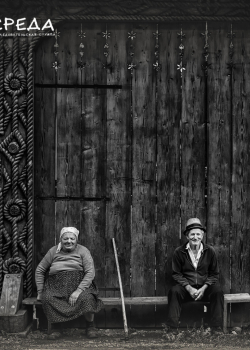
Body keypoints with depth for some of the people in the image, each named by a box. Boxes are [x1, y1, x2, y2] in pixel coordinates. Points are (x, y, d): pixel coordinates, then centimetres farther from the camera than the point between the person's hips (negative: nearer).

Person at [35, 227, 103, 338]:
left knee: (87, 298, -32)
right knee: (47, 298, -30)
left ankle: (90, 325, -5)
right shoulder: (53, 251, 9)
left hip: (80, 284, -1)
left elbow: (90, 272, -7)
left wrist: (78, 290, -18)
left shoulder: (82, 251, 3)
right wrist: (40, 291, 7)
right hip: (57, 286, 2)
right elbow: (39, 271, 16)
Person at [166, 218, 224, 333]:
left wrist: (204, 288, -13)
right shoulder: (179, 252, -3)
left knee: (217, 291, -29)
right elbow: (176, 274, 0)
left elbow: (214, 274, 4)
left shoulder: (210, 251, -1)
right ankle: (172, 329, -24)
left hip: (205, 287, 1)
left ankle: (217, 329, -19)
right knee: (174, 292, -30)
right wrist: (189, 288, -15)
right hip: (187, 287, -1)